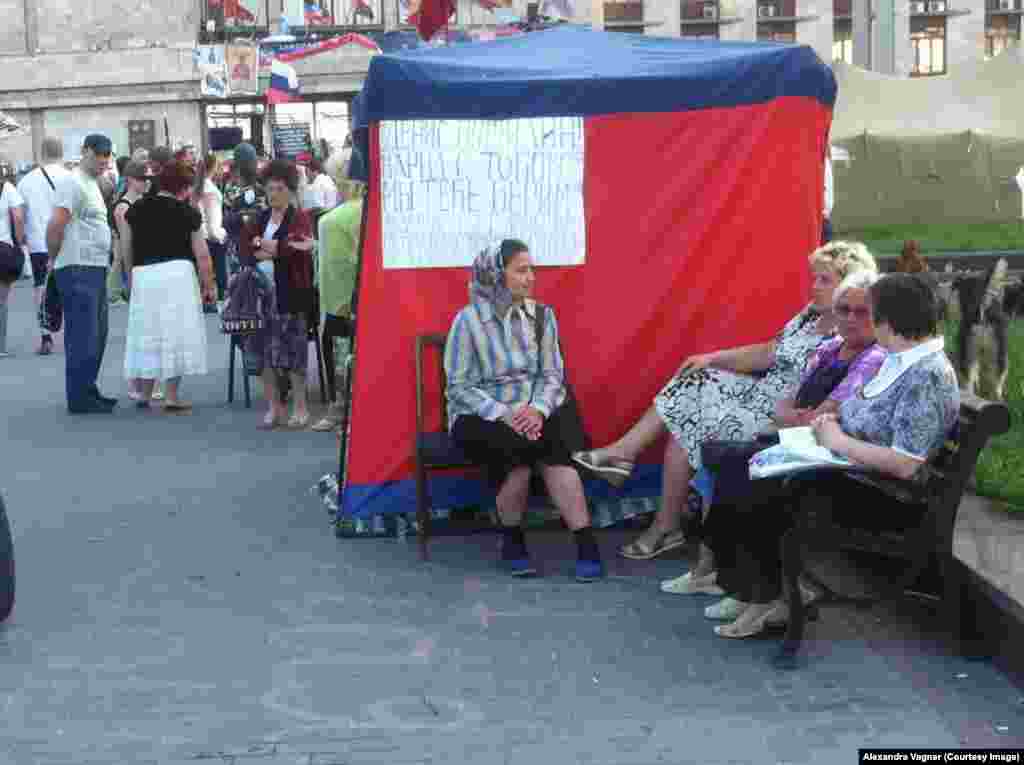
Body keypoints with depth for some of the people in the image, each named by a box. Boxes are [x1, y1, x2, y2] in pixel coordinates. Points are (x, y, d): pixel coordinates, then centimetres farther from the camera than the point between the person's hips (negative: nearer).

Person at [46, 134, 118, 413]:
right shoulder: (74, 184, -13)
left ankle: (89, 391, 24)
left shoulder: (91, 185, 18)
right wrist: (54, 258, -9)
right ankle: (79, 399, -2)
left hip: (95, 268, 10)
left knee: (97, 335, 15)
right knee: (83, 336, -7)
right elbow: (56, 224, -21)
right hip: (78, 268, -10)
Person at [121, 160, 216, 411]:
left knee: (147, 334, 14)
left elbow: (125, 248, 10)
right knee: (175, 332, 3)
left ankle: (144, 394, 20)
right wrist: (209, 284, 9)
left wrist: (131, 275, 23)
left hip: (143, 275, 4)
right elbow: (201, 254, -2)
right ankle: (172, 397, 3)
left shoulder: (136, 209, 8)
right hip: (177, 273, -4)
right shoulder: (188, 212, -1)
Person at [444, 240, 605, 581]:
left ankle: (586, 545, -26)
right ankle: (512, 541, -12)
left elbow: (552, 376, 3)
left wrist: (538, 409, -17)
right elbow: (459, 387, -9)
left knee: (552, 453, -30)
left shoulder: (541, 315, 3)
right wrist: (503, 414, -21)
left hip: (532, 412, 3)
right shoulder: (469, 320, -9)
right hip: (480, 416, -3)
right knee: (532, 448, -33)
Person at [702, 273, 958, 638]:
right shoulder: (903, 358, 6)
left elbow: (904, 465, -29)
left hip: (883, 495, -10)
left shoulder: (928, 377, -23)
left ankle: (774, 597, 9)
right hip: (847, 466, 10)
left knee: (762, 498, -14)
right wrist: (835, 420, 2)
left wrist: (839, 441, -18)